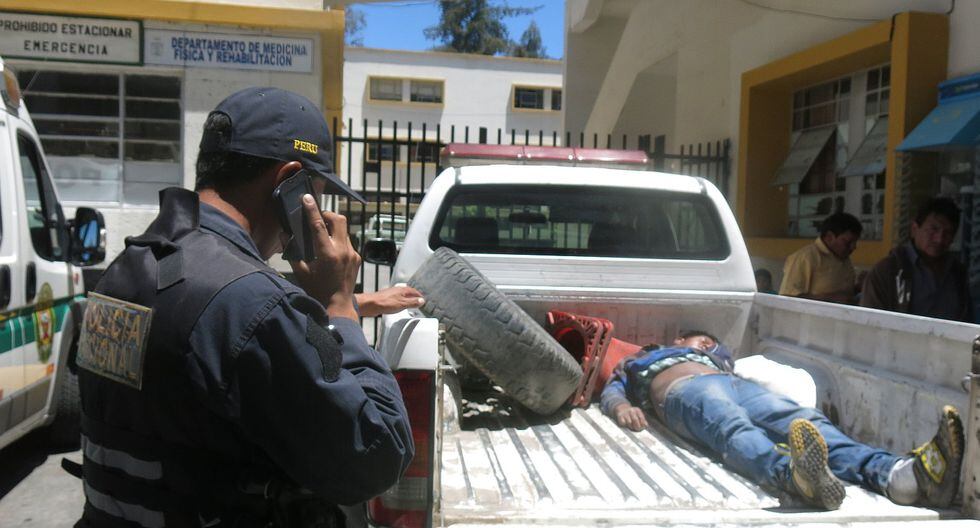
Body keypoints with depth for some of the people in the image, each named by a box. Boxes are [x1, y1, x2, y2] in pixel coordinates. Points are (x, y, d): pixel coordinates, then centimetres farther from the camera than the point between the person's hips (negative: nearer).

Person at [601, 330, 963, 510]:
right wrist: (621, 406, -2)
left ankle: (899, 474, -58)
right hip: (685, 389, -4)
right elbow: (612, 390, 18)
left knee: (805, 420, -30)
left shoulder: (713, 354, 48)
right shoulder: (635, 363, 38)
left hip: (735, 383, 4)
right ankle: (794, 475, -76)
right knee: (734, 429, -41)